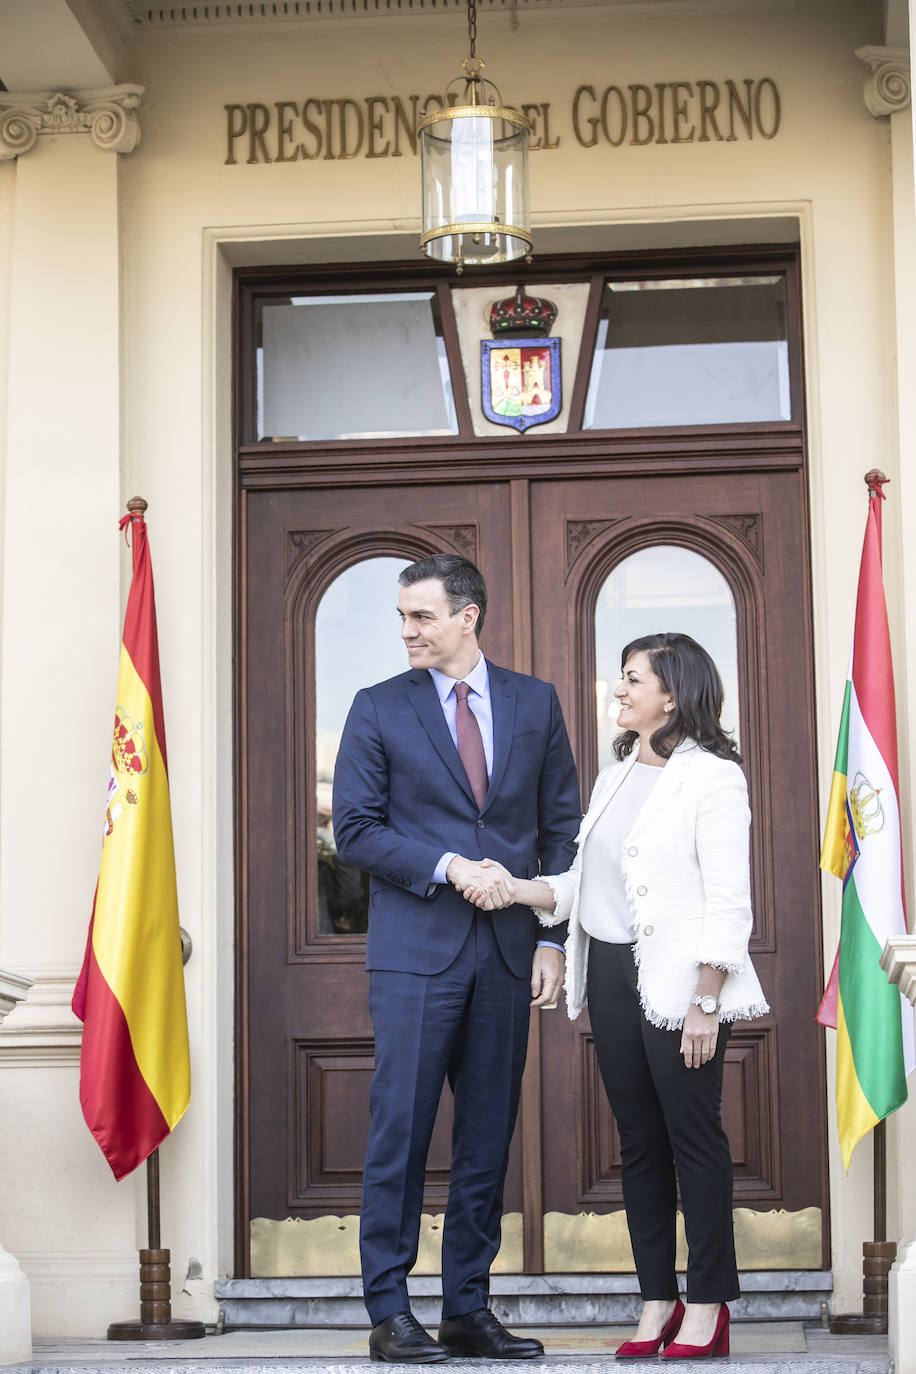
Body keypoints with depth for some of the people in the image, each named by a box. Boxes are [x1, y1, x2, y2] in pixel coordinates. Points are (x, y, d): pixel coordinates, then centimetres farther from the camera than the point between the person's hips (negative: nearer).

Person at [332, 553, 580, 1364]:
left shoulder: (535, 703, 9)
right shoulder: (379, 709, 3)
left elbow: (564, 827, 10)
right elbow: (355, 830, -1)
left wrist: (553, 939, 2)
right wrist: (449, 865, -13)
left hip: (506, 956, 3)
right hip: (415, 949, -2)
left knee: (489, 1137, 7)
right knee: (401, 1130, -4)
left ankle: (469, 1310, 15)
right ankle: (389, 1312, 4)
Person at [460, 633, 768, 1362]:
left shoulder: (712, 777, -8)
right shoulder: (616, 775, 16)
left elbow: (728, 904, -13)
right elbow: (583, 885, 14)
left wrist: (706, 1004, -17)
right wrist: (513, 889, -1)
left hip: (678, 983, -7)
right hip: (610, 973, 7)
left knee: (694, 1134, -1)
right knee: (639, 1140, 9)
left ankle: (708, 1307, 8)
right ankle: (658, 1301, 17)